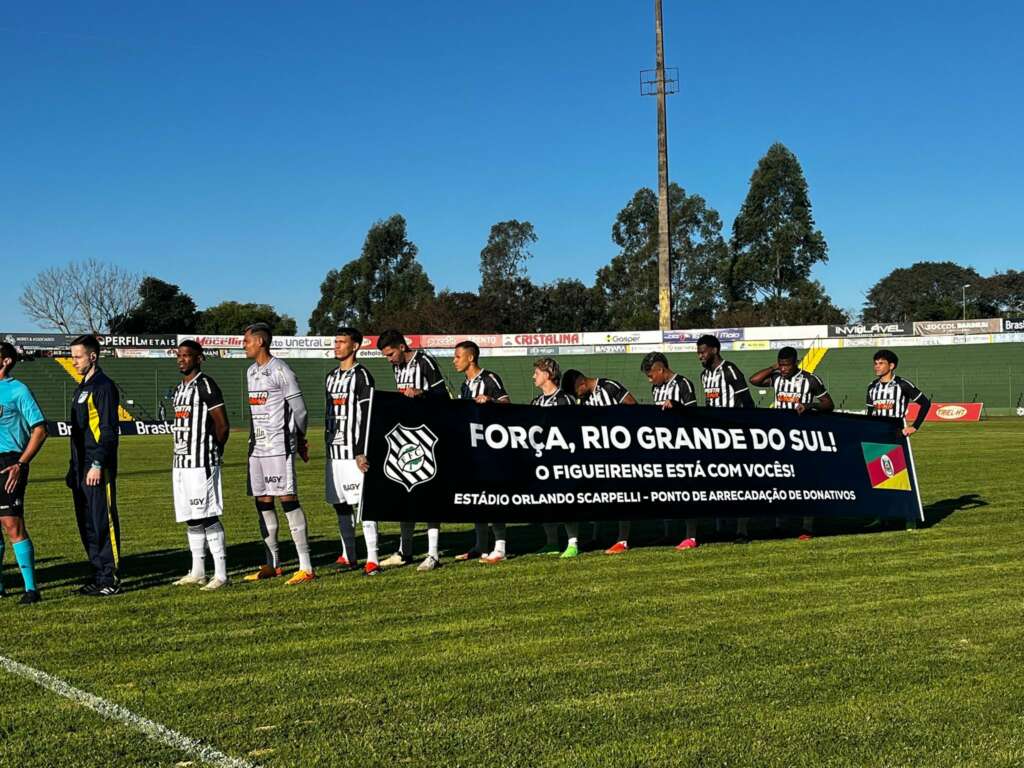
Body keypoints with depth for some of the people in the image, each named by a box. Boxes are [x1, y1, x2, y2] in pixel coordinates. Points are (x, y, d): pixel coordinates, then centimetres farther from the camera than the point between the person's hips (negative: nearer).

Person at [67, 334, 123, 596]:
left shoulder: (103, 386, -9)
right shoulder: (81, 388, 20)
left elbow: (108, 430, -16)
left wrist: (98, 465, -20)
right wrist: (74, 466, 21)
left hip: (98, 469, -10)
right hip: (82, 468, 10)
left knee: (104, 522, -6)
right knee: (87, 524, 12)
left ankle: (111, 579, -2)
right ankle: (99, 575, 19)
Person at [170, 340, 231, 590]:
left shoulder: (206, 386, -11)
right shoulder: (179, 389, 17)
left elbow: (223, 426, -11)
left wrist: (213, 454, 3)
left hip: (201, 463, -9)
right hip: (181, 462, 9)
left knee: (208, 518, -8)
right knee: (191, 519, 12)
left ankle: (221, 574, -4)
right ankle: (197, 572, 19)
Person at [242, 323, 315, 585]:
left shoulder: (280, 371, -11)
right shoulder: (251, 372, 15)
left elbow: (299, 410, -8)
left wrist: (297, 440, 5)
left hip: (279, 446, -9)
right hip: (257, 446, 9)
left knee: (288, 499, -9)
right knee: (263, 502, 10)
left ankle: (306, 567, -8)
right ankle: (272, 564, 20)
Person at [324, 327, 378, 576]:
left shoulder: (362, 376, -8)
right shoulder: (331, 377, 18)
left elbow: (366, 416, -13)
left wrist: (361, 453, -18)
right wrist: (328, 448, 19)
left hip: (354, 451, -8)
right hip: (334, 451, 8)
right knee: (340, 504, 11)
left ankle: (372, 559, -9)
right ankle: (348, 556, 20)